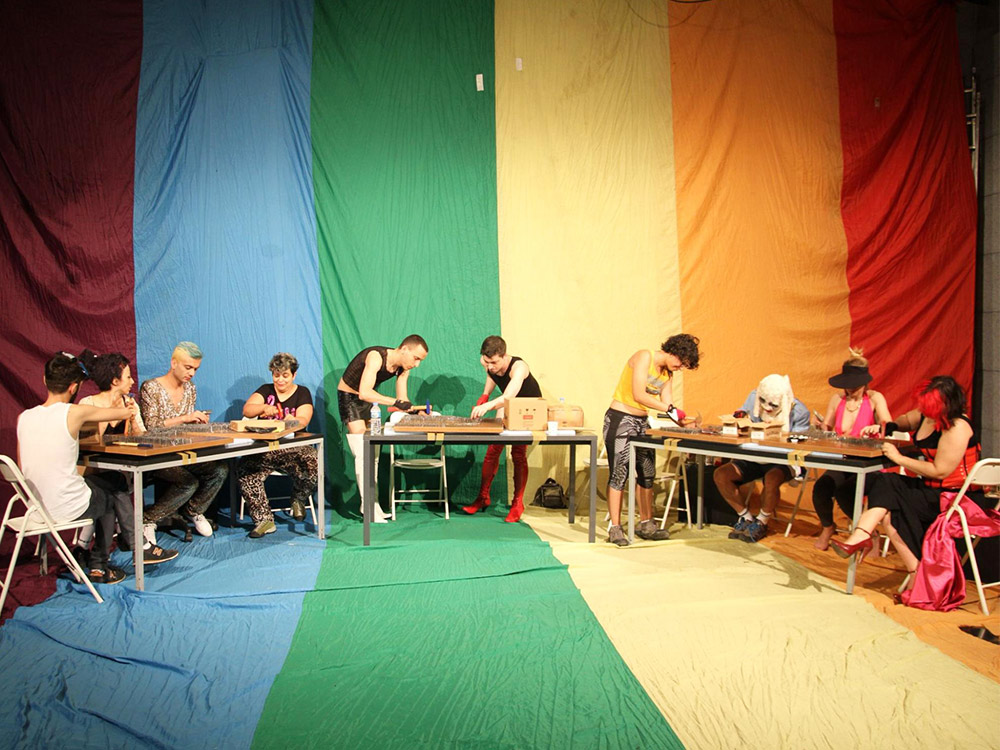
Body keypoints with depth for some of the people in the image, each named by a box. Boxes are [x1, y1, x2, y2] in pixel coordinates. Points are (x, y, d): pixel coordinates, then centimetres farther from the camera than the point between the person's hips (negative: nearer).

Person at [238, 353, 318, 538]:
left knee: (313, 465, -32)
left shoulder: (302, 393, 9)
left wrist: (293, 421, -29)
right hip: (264, 448, 1)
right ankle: (264, 519, -22)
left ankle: (298, 499, 1)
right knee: (245, 469, -30)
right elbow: (247, 410, -2)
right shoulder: (265, 390, 15)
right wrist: (264, 408, -23)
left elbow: (303, 420, -7)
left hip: (294, 448, -1)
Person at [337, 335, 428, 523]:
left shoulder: (403, 369, -6)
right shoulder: (376, 357, -30)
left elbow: (402, 401, -5)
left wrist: (414, 408, -25)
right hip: (349, 397, -8)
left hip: (368, 400, 8)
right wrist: (395, 402, -45)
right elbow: (364, 393, -40)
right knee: (363, 453, -14)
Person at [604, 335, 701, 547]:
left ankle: (646, 524, 19)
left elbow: (667, 404, 5)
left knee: (647, 474, 8)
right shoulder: (644, 357, -13)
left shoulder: (668, 374, 11)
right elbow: (638, 395, -23)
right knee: (619, 474, -9)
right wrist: (669, 408, -25)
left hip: (642, 422, 8)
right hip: (620, 419, -8)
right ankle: (615, 528, -4)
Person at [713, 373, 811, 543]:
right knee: (720, 475, -17)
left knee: (771, 480, -38)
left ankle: (761, 523, -8)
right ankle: (746, 518, 3)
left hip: (782, 461, -5)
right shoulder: (754, 397, -2)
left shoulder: (799, 412, -12)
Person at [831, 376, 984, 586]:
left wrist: (899, 458, -15)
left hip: (959, 498, -8)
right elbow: (907, 420, 29)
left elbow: (940, 472, -22)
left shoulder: (957, 427, -20)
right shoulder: (926, 415, 4)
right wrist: (890, 427, 6)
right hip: (932, 490, 8)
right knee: (884, 481, -17)